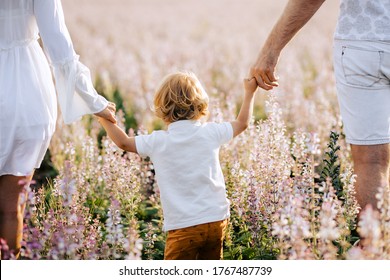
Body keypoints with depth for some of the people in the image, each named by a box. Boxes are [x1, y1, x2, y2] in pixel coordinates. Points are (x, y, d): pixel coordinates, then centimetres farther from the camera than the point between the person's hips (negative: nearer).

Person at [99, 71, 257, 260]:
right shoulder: (211, 133, 1)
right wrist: (249, 92, 34)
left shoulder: (158, 142, -5)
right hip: (216, 220, 4)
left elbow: (123, 142, 10)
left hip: (183, 226, -4)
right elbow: (242, 123, 19)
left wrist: (105, 119, 25)